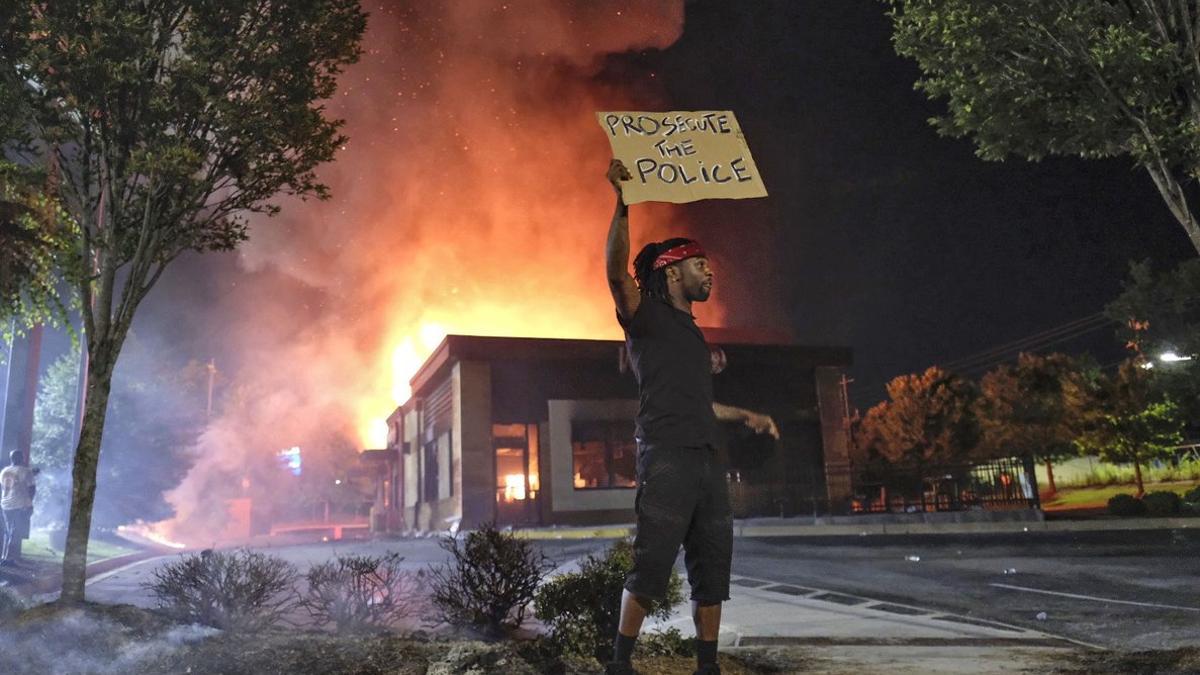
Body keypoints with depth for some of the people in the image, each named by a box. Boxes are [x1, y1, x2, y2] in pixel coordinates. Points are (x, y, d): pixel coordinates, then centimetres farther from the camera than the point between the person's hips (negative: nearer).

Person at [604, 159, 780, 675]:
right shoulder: (646, 316, 3)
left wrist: (745, 415, 33)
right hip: (666, 458, -8)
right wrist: (622, 202, -25)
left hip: (707, 461, 8)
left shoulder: (692, 334, 25)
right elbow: (617, 270, -17)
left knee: (713, 569, 9)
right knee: (651, 566, -10)